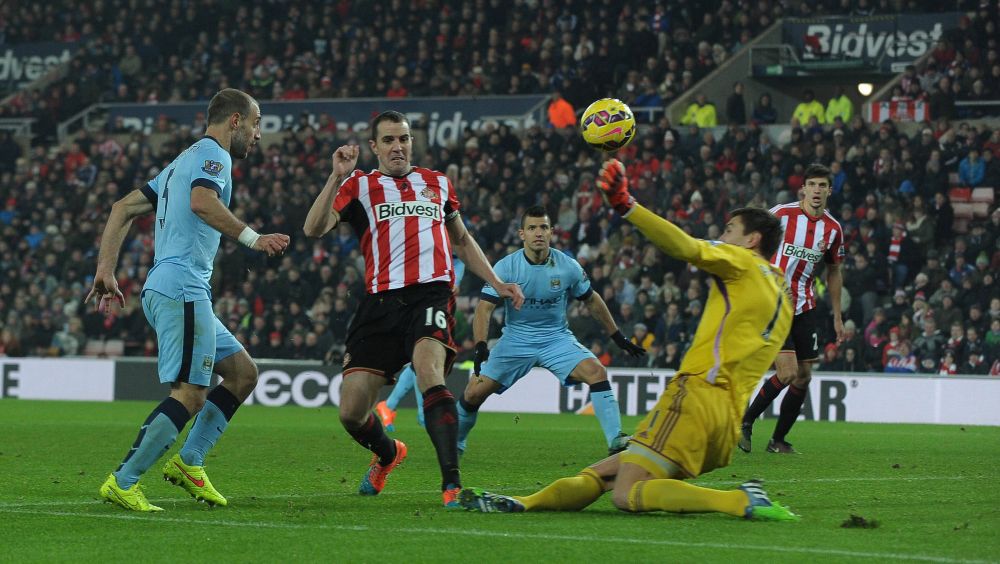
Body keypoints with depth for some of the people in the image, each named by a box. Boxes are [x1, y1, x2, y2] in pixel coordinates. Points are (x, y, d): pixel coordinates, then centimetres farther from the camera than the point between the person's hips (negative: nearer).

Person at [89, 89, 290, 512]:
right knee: (191, 394, -13)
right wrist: (252, 238, -24)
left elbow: (123, 208, 25)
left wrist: (106, 268, 19)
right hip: (182, 289, -11)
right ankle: (122, 483, -14)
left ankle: (188, 461, 9)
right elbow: (202, 202, -26)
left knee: (243, 373, 13)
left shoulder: (185, 161, 26)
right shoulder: (213, 155, -4)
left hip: (164, 291, 11)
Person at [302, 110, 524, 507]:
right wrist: (337, 177, -14)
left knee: (428, 368, -32)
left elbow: (462, 241, 33)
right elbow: (314, 229, -5)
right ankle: (388, 453, 36)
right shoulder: (360, 186, 11)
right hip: (381, 301, 1)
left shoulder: (437, 184, 20)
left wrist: (498, 284, 24)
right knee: (351, 412, -1)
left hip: (431, 294, -1)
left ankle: (452, 482, -36)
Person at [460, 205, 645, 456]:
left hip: (557, 339, 1)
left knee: (596, 372, -24)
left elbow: (591, 300, 9)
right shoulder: (506, 266, -13)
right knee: (474, 392, -7)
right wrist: (480, 346, -33)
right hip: (516, 339, -1)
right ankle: (455, 443, 20)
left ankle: (615, 440, -22)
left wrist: (618, 337, 13)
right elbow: (485, 307, -17)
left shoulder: (568, 266, -8)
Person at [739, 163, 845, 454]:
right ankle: (745, 422, 3)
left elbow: (834, 273, 18)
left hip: (804, 307, 6)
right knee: (787, 373, -16)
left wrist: (837, 317, 17)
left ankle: (778, 440, 18)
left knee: (804, 376, 4)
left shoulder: (833, 228, 5)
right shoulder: (781, 214, -10)